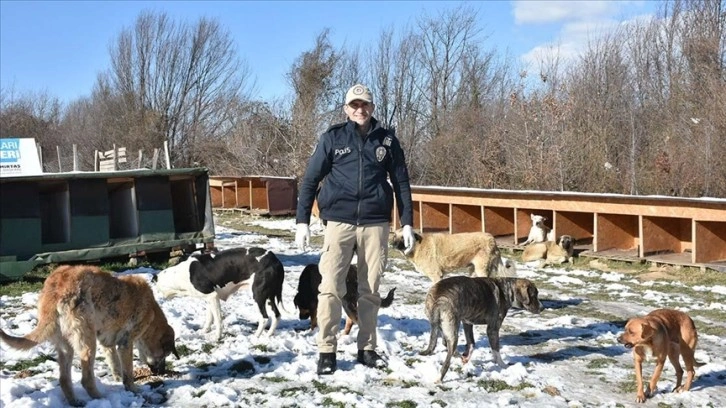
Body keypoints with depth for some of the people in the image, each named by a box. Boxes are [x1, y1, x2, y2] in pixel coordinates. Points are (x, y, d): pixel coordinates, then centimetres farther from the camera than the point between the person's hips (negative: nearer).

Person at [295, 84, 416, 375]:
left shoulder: (387, 140, 8)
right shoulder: (332, 138, 3)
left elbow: (401, 183, 11)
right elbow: (310, 180, 4)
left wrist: (407, 224, 5)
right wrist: (302, 221, -2)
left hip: (376, 223, 2)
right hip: (339, 222, -1)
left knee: (370, 290, 7)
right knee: (331, 288, -7)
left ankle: (367, 349, 19)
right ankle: (327, 351, 3)